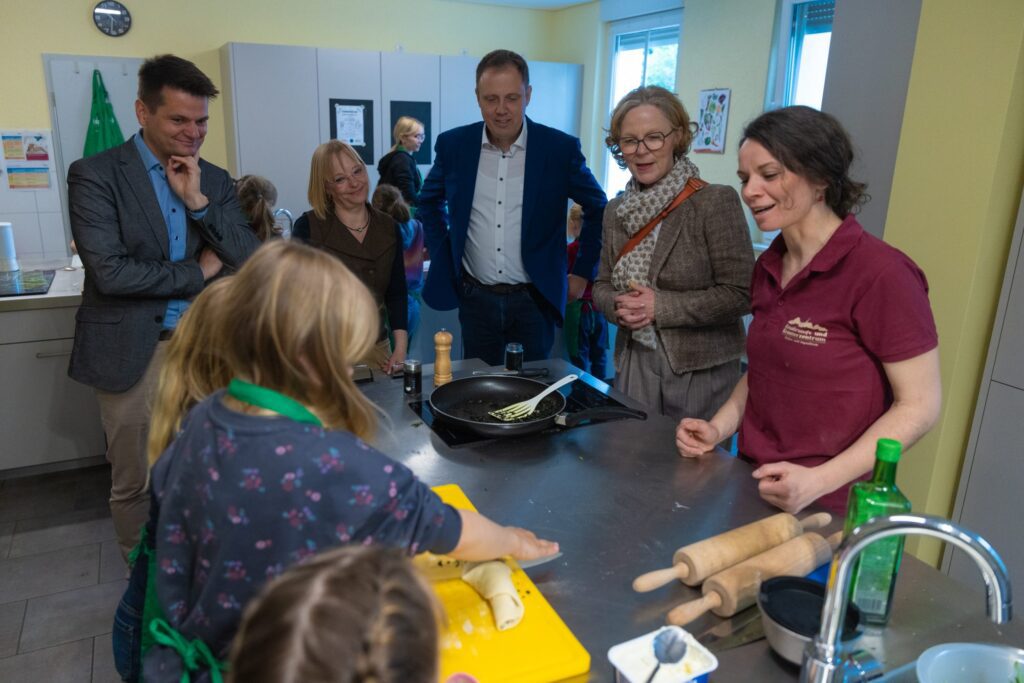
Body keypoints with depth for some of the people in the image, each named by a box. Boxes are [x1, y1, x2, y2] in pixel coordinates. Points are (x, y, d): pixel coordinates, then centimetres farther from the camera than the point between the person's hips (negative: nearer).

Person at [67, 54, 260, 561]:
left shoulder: (215, 180, 6)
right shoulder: (95, 174, -8)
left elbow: (251, 260, -2)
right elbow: (110, 271, -18)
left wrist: (197, 200, -12)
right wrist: (199, 271, -10)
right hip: (132, 352, -3)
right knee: (134, 479, 12)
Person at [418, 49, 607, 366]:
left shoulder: (561, 149, -7)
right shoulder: (453, 144, -1)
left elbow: (598, 208, 6)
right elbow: (429, 201, 16)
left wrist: (582, 272, 5)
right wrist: (443, 256, 10)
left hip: (535, 300, -1)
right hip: (475, 299, 2)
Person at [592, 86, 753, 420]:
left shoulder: (717, 201, -10)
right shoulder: (617, 211, 7)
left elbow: (740, 294, -14)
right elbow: (602, 285, 13)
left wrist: (659, 305, -17)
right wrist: (618, 307, -9)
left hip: (699, 370, -4)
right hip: (633, 364, 5)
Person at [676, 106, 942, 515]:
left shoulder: (880, 273, -19)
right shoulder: (769, 266, 2)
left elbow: (920, 405, -15)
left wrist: (818, 480, -23)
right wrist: (718, 428, -2)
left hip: (828, 510, -6)